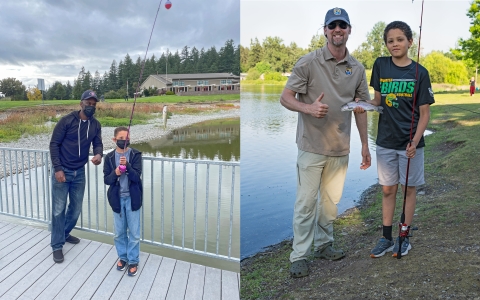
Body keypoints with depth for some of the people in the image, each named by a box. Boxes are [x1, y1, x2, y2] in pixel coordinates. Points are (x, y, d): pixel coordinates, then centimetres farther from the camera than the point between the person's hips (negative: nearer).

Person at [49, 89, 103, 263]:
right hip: (62, 171, -5)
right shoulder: (67, 120, -12)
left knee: (76, 208, 15)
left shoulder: (96, 125, 2)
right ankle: (57, 245, 14)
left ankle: (65, 234, 38)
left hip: (79, 172, 5)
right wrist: (57, 169, -16)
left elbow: (98, 144, 2)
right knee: (58, 210, 1)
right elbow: (54, 144, -11)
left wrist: (98, 154, -23)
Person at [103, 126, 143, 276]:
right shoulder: (109, 157, -1)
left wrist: (127, 165, -30)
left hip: (132, 198, -2)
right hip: (117, 198, 2)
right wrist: (115, 173, -23)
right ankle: (122, 257, 32)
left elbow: (136, 176, -14)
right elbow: (106, 179, -3)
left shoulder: (135, 154, -7)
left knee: (134, 232, 5)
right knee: (119, 232, 14)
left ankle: (133, 261, 19)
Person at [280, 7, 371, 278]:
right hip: (312, 146, -4)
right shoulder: (309, 62, -5)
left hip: (341, 148, 5)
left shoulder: (357, 68, 8)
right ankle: (299, 256, 12)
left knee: (331, 201, 14)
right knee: (306, 202, -1)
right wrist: (309, 108, -26)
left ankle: (324, 245, 33)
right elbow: (286, 97, -6)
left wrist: (365, 144, 12)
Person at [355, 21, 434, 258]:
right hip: (385, 141, 2)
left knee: (409, 187, 10)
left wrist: (415, 142, -17)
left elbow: (424, 113, -6)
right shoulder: (380, 65, 1)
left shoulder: (420, 72, -7)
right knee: (387, 189, 10)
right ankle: (386, 238, 22)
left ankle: (404, 237, 25)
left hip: (410, 142, -2)